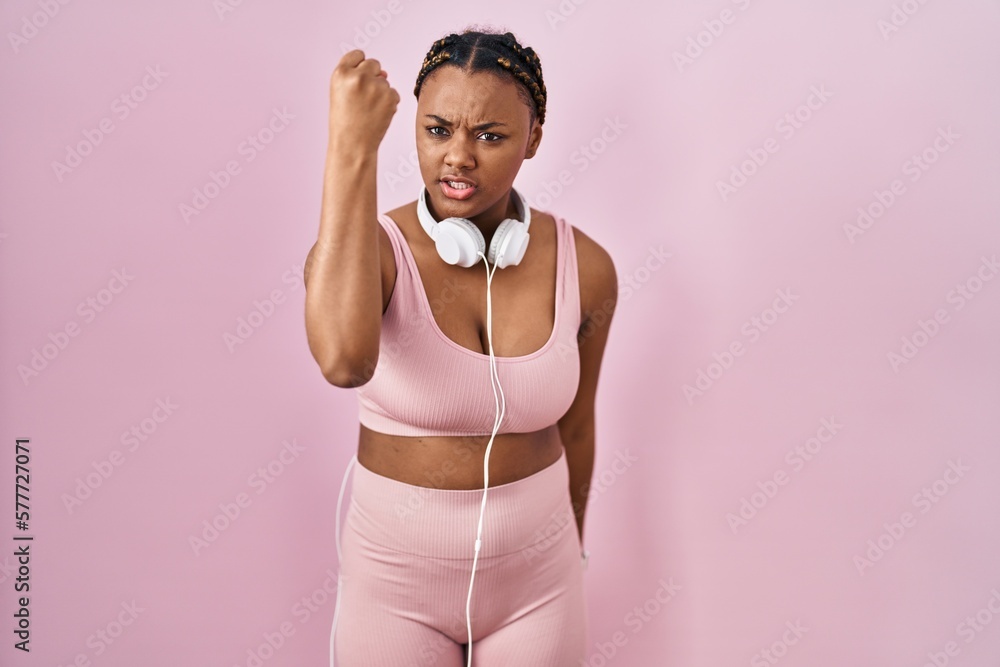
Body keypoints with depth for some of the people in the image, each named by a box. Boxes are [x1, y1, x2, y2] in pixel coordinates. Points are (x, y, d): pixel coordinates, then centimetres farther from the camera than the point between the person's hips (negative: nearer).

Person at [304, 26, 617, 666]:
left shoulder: (584, 267, -10)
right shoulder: (372, 250, -18)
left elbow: (575, 425, 4)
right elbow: (344, 359, -42)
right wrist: (352, 144, -40)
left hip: (535, 580, 2)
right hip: (395, 579, -1)